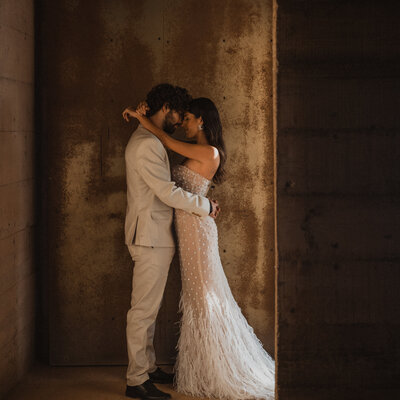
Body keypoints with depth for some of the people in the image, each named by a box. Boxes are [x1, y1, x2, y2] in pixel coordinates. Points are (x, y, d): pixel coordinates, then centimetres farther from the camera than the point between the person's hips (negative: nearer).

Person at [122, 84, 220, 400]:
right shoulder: (147, 145, -18)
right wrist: (206, 206, -8)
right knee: (143, 309, -5)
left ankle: (148, 368, 26)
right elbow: (169, 193, -20)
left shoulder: (148, 141, 17)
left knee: (149, 308, 16)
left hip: (155, 237, 11)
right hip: (150, 237, -11)